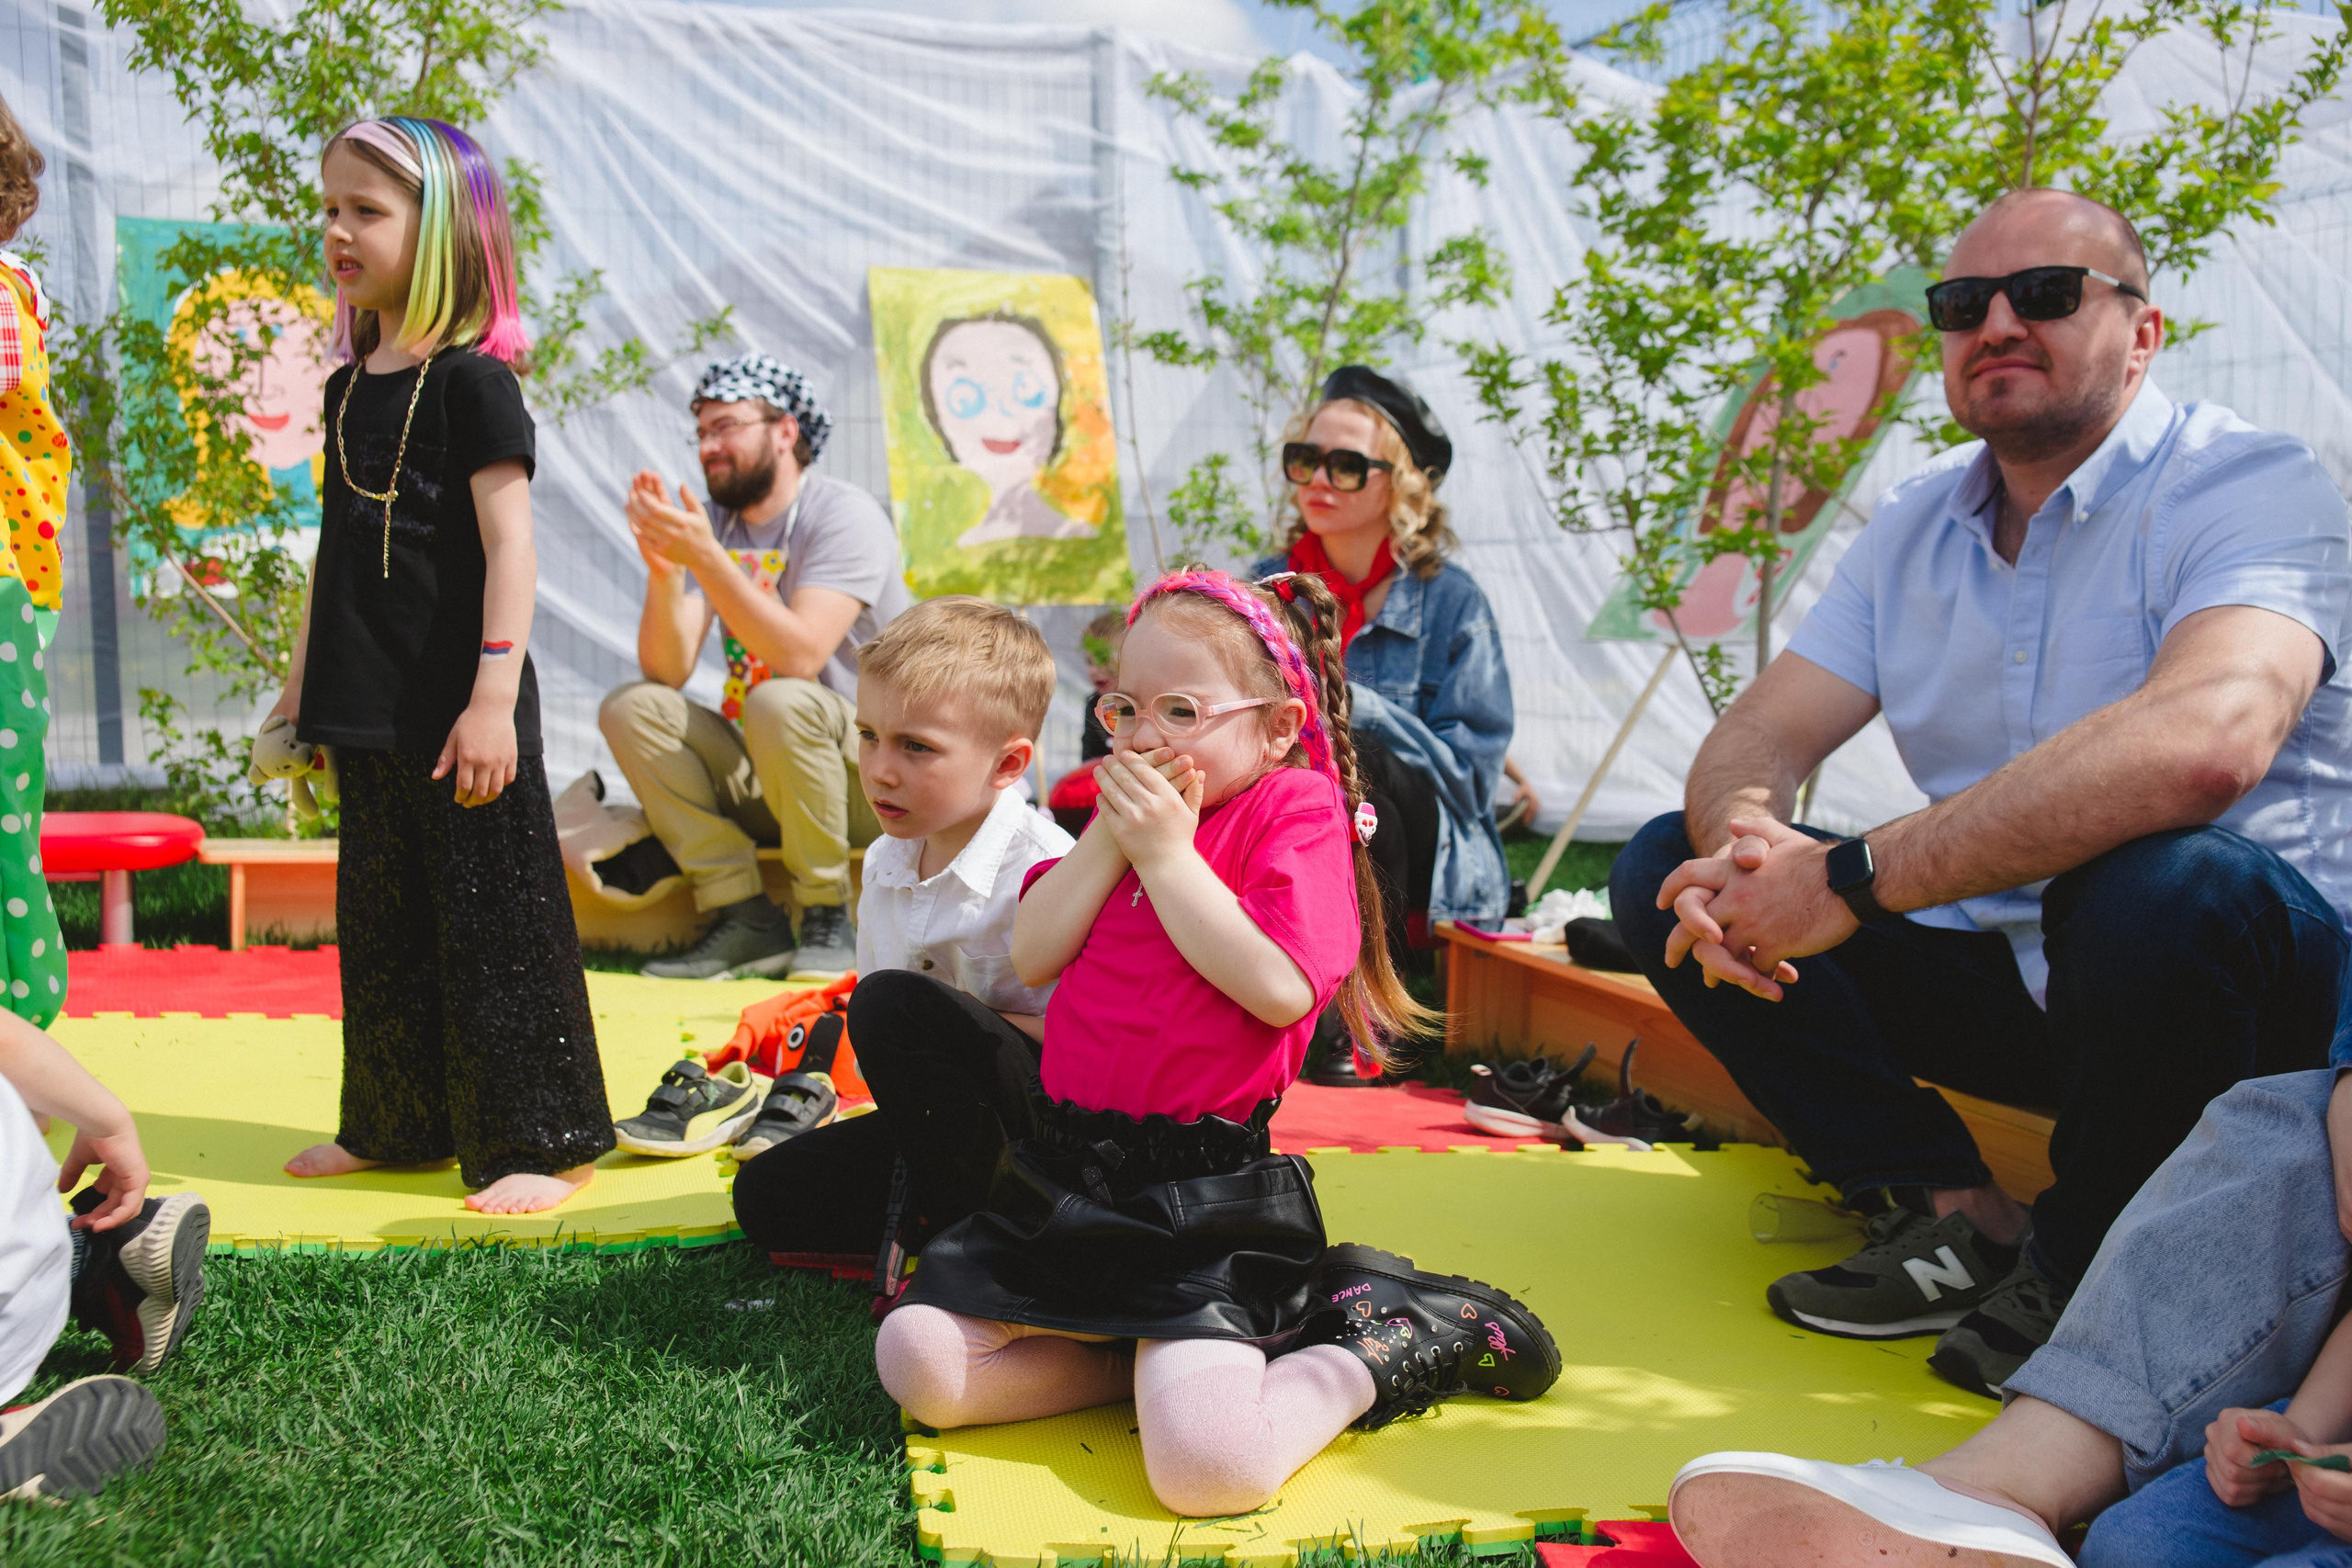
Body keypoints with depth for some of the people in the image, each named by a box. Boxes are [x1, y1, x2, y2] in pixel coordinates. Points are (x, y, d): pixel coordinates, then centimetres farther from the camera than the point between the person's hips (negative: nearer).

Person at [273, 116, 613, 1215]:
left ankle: (541, 1142, 9)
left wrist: (493, 698, -21)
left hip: (456, 711, -8)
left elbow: (510, 546, -16)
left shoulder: (472, 379, -11)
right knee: (381, 923, 16)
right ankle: (397, 1126, 30)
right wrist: (303, 678, 21)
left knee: (492, 920, -2)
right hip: (370, 710, 8)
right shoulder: (350, 385, 13)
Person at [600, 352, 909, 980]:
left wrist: (705, 558, -31)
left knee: (779, 702, -34)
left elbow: (801, 656, -27)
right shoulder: (715, 527, 6)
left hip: (873, 772, -6)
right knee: (630, 706, -12)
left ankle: (827, 918, -15)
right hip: (762, 781, 6)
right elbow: (667, 670, -5)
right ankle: (746, 919, -14)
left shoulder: (844, 515, -11)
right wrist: (663, 569, -21)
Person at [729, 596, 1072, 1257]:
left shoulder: (1045, 869, -20)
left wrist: (975, 1029, -23)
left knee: (896, 1004, -31)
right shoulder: (884, 863, 6)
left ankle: (978, 1228, -17)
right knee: (765, 1194, 0)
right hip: (939, 1122, 8)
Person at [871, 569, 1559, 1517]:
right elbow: (1032, 958, 3)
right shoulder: (1126, 811, 14)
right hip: (1060, 1174, 7)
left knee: (1205, 1471, -23)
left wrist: (1167, 852, -17)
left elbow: (1280, 988, -22)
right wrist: (1111, 836, -8)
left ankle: (1372, 1352, 3)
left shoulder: (1295, 808, -6)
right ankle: (1146, 1356, 6)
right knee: (920, 1370, -6)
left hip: (1201, 1200, -7)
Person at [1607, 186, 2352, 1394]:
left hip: (2252, 969, -6)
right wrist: (1745, 843, -26)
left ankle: (2085, 1267, -11)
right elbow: (1755, 737, 0)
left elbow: (2204, 741, -36)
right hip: (2000, 969, 6)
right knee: (1665, 870, -5)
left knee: (2163, 885, -39)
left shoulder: (2247, 485, -15)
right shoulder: (1917, 523, 6)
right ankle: (1955, 1216, -5)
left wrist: (1853, 880, -36)